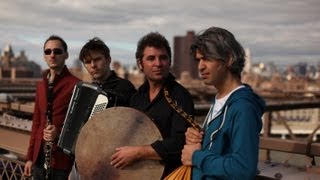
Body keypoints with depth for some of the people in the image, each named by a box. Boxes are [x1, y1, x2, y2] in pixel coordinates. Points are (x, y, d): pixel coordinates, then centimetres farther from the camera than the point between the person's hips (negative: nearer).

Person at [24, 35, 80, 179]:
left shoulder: (75, 85, -9)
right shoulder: (41, 85, 14)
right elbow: (36, 122, 17)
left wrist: (59, 132, -22)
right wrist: (30, 156, 14)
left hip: (63, 158, -6)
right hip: (40, 157, 6)